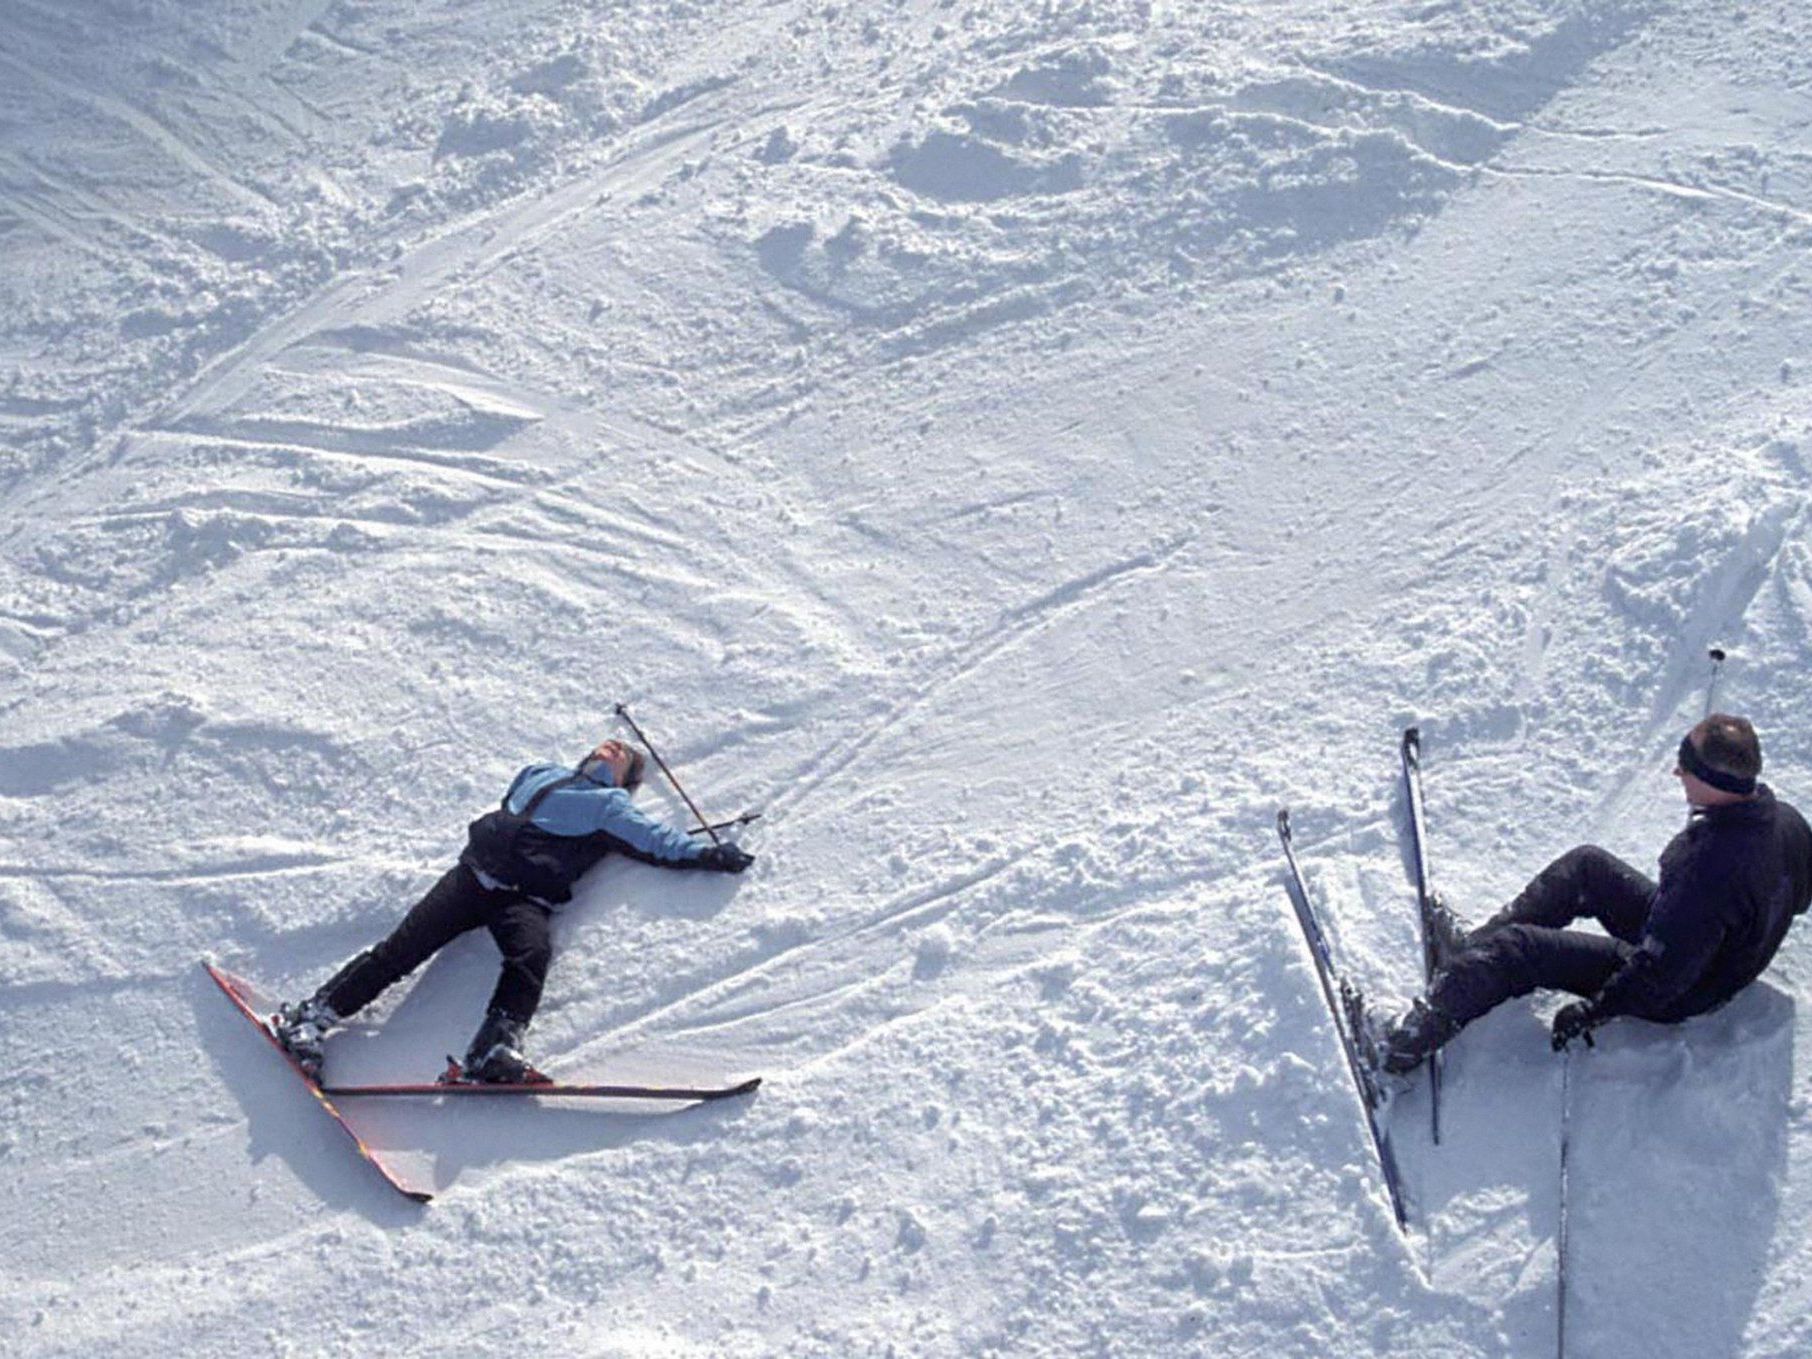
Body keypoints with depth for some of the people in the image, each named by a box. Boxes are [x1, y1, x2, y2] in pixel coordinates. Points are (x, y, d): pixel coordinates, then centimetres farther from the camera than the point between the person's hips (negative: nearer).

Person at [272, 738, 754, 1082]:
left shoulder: (610, 806, 18)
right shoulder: (541, 774, 30)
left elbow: (655, 840, 8)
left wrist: (706, 854, -2)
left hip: (527, 896, -3)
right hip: (476, 871, 3)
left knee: (532, 955, -34)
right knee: (404, 947, -12)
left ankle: (493, 1050, -46)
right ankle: (315, 1015, -10)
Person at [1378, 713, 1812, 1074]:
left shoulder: (1707, 871, -40)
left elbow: (1662, 972, -32)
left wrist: (1594, 1011, -20)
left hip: (1677, 994, -9)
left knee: (1514, 948, -8)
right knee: (1587, 865, 17)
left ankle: (1404, 1045, -1)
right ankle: (1474, 948, 24)